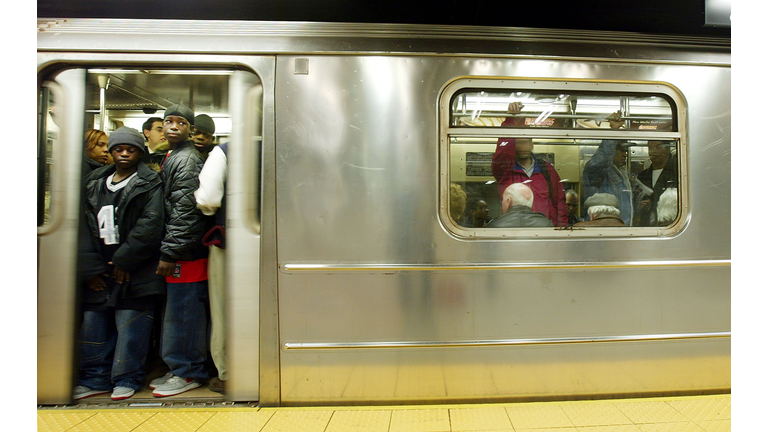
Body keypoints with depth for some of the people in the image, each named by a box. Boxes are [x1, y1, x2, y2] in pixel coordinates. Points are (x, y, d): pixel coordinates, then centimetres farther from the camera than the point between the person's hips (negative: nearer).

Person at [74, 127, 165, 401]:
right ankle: (96, 379, 23)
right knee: (93, 323, 9)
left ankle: (127, 379, 12)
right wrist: (90, 267, 0)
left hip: (134, 271, -5)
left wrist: (124, 260, -12)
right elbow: (85, 226, 10)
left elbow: (150, 225, -11)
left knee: (130, 325, -2)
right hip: (99, 270, 5)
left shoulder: (148, 184, 0)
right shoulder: (93, 183, 15)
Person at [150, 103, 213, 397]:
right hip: (180, 251, 10)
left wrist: (169, 253, -18)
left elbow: (185, 210, -18)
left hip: (185, 253, -10)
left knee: (183, 310, -2)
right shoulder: (171, 158, 20)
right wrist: (168, 250, 17)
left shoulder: (187, 159, -11)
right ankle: (179, 367, 26)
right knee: (178, 311, 15)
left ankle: (188, 373, 9)